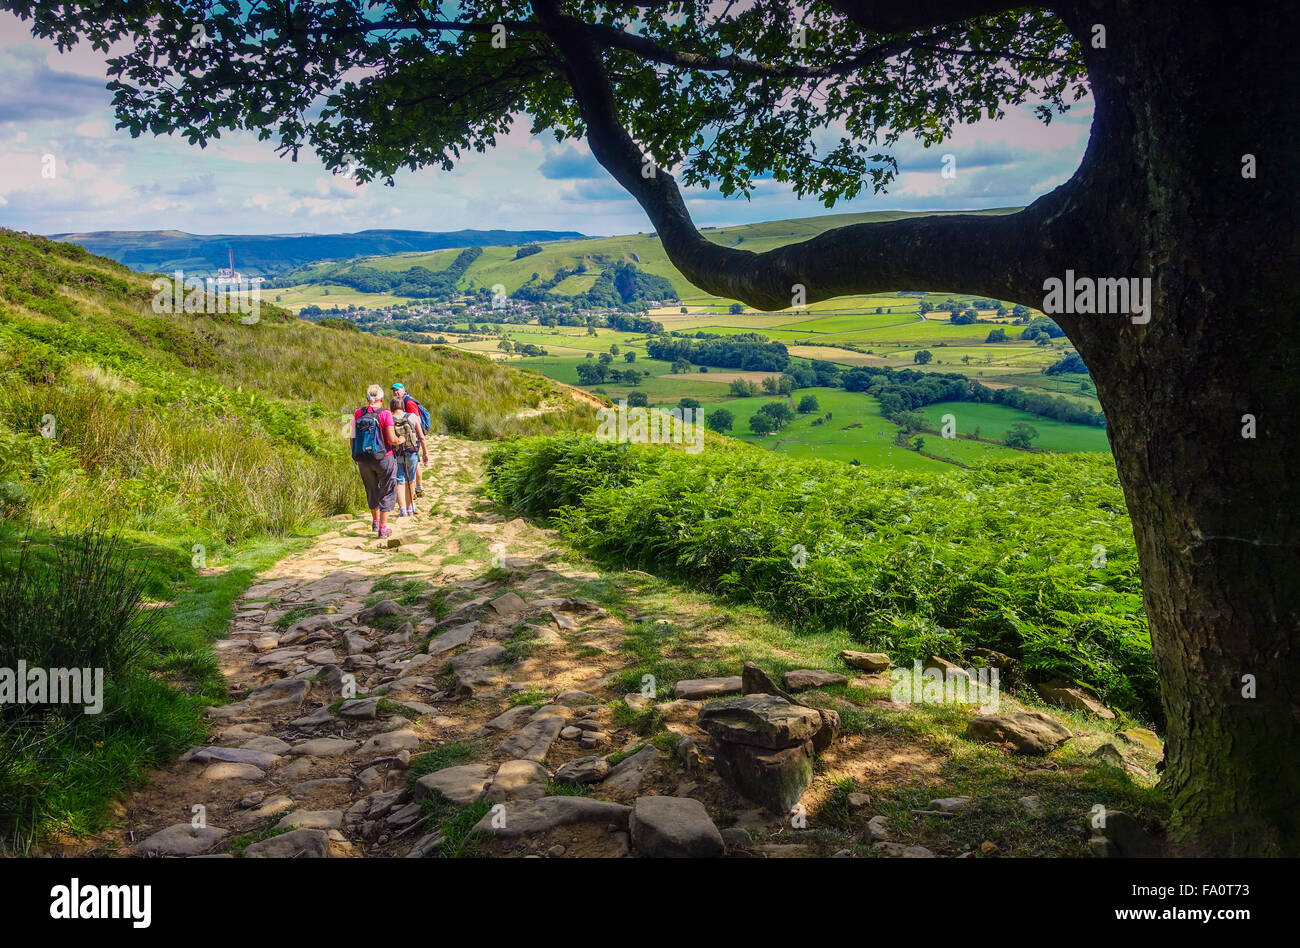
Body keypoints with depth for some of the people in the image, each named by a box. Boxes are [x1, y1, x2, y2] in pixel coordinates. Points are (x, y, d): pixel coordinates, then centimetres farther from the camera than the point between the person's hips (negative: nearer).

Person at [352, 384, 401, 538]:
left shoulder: (358, 414, -1)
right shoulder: (385, 414, -13)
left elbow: (353, 438, 1)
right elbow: (391, 439, -18)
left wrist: (355, 457, 15)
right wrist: (400, 441, 4)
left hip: (363, 460, 4)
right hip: (383, 458, -4)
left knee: (372, 490, 23)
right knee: (387, 492, 9)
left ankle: (375, 522, 41)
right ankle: (383, 528, 6)